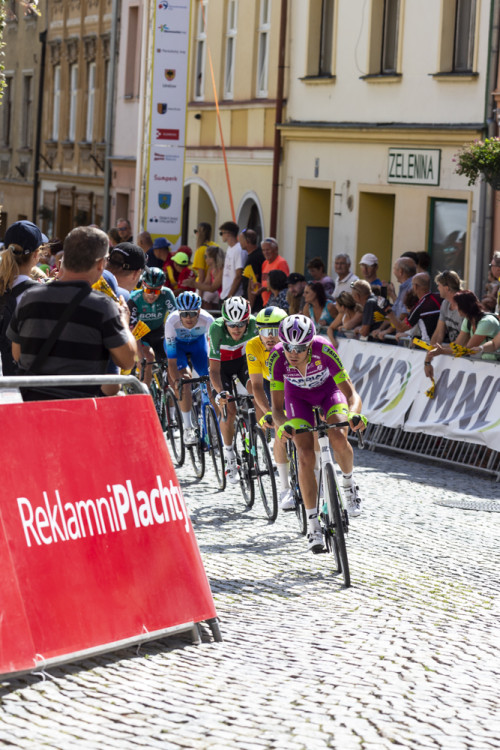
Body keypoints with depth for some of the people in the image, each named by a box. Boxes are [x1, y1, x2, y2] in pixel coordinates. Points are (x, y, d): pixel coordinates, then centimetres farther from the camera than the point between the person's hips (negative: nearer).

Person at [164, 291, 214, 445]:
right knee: (184, 377, -23)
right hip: (177, 343, -2)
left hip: (197, 341, 2)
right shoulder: (172, 322, -38)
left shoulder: (207, 320, -36)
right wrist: (176, 381, -48)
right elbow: (171, 361, -35)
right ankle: (188, 428, -17)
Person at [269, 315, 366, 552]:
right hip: (298, 395, 1)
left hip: (328, 388, -1)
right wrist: (283, 425, -50)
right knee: (306, 456, -15)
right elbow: (277, 408, -28)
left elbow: (351, 394, -33)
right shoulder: (277, 357, -33)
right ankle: (312, 523, -6)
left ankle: (349, 484, 4)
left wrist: (354, 414, -55)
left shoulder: (323, 349, -36)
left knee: (338, 439, -27)